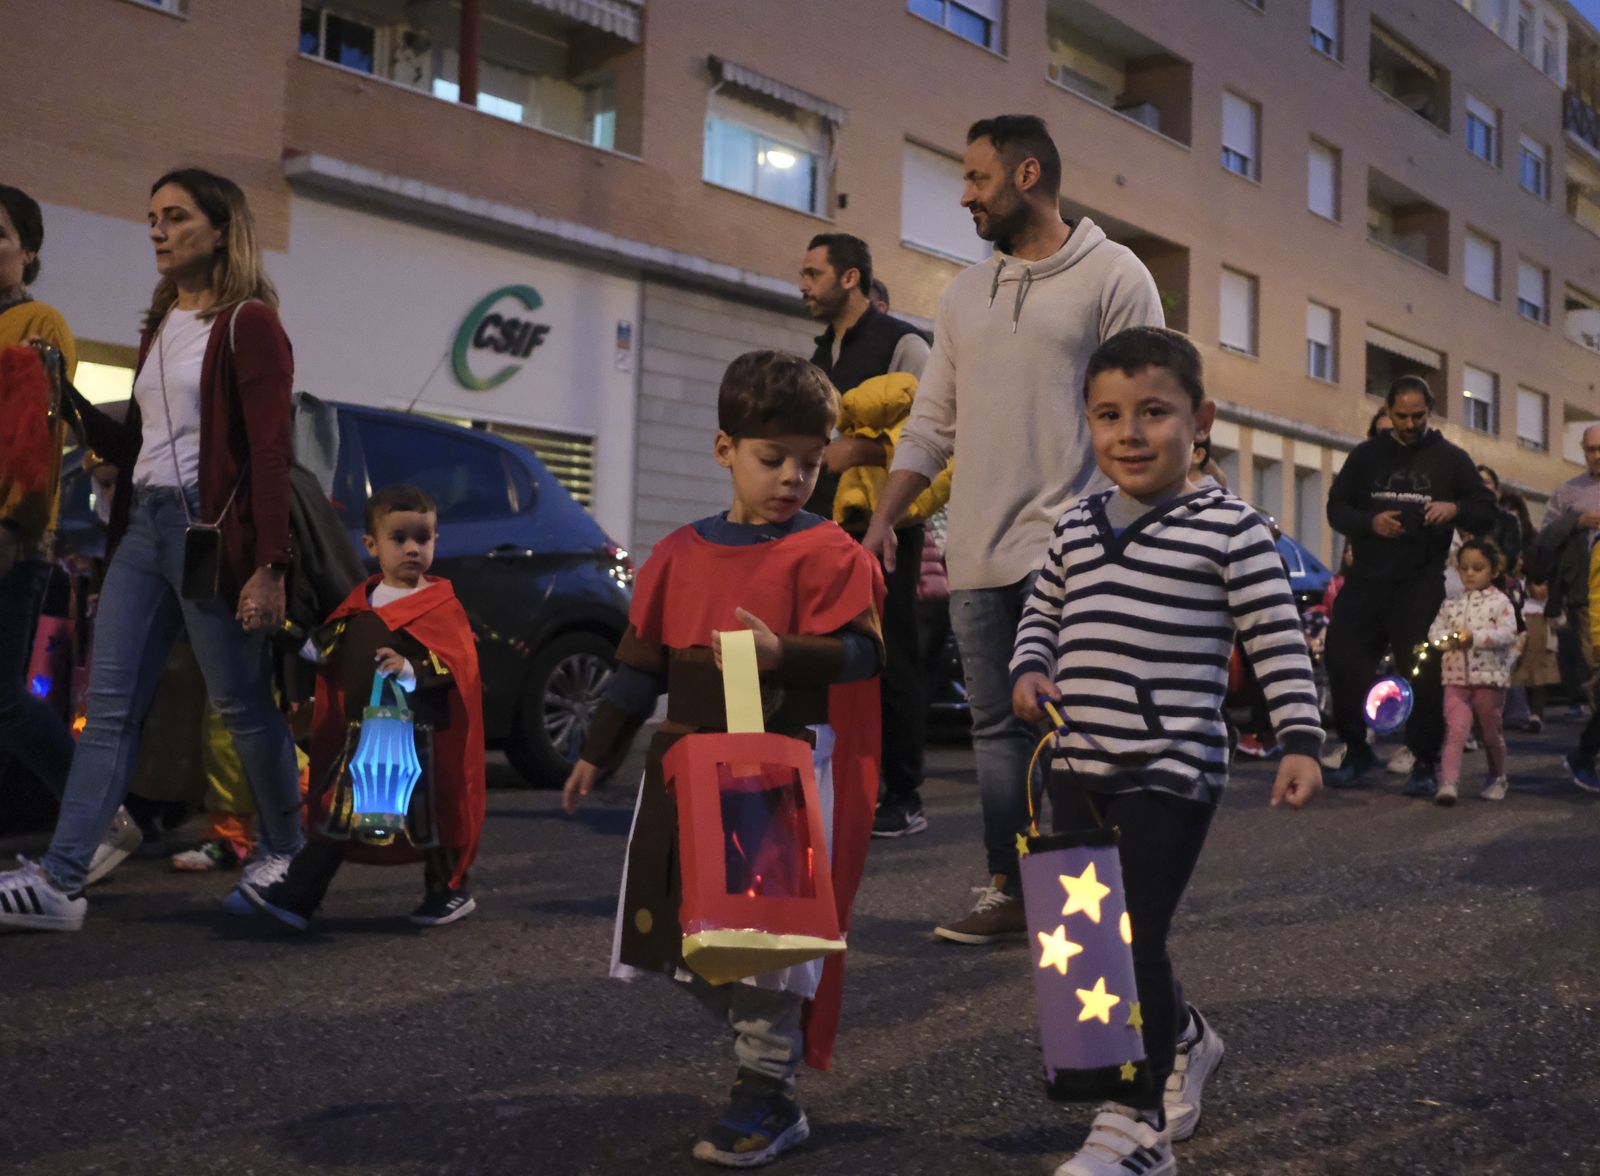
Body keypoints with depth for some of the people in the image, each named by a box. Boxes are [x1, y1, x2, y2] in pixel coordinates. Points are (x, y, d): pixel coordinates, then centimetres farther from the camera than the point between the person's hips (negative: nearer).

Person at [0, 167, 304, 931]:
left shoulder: (248, 323, -5)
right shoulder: (161, 326, 18)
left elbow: (270, 451, -11)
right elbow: (135, 447, 20)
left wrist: (268, 567, -17)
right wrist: (73, 404, 3)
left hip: (211, 529, -7)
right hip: (143, 524, 7)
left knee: (241, 704, 3)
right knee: (110, 705, 0)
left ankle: (285, 850, 22)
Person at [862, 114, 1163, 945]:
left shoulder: (1112, 275, 0)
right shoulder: (965, 294, 19)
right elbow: (931, 423, 19)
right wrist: (883, 520, 12)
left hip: (1065, 548, -6)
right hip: (977, 554, 6)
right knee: (996, 727, 8)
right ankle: (1010, 891, 15)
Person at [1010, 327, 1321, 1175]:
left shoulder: (1228, 528, -7)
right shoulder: (1075, 527, 11)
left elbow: (1278, 643, -5)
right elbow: (1042, 614, 22)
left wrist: (1301, 741, -10)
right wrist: (1030, 669, 3)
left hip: (1172, 772, -7)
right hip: (1080, 767, 7)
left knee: (1136, 943, -6)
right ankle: (1183, 1042, 42)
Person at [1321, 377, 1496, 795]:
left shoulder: (1451, 458, 6)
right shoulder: (1366, 455, 10)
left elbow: (1486, 513, 7)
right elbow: (1336, 508, 9)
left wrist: (1456, 510, -16)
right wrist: (1370, 522, -11)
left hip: (1421, 584, -2)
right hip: (1366, 580, 2)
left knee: (1422, 672, -2)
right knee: (1343, 660, -1)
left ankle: (1426, 762, 10)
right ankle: (1356, 750, 17)